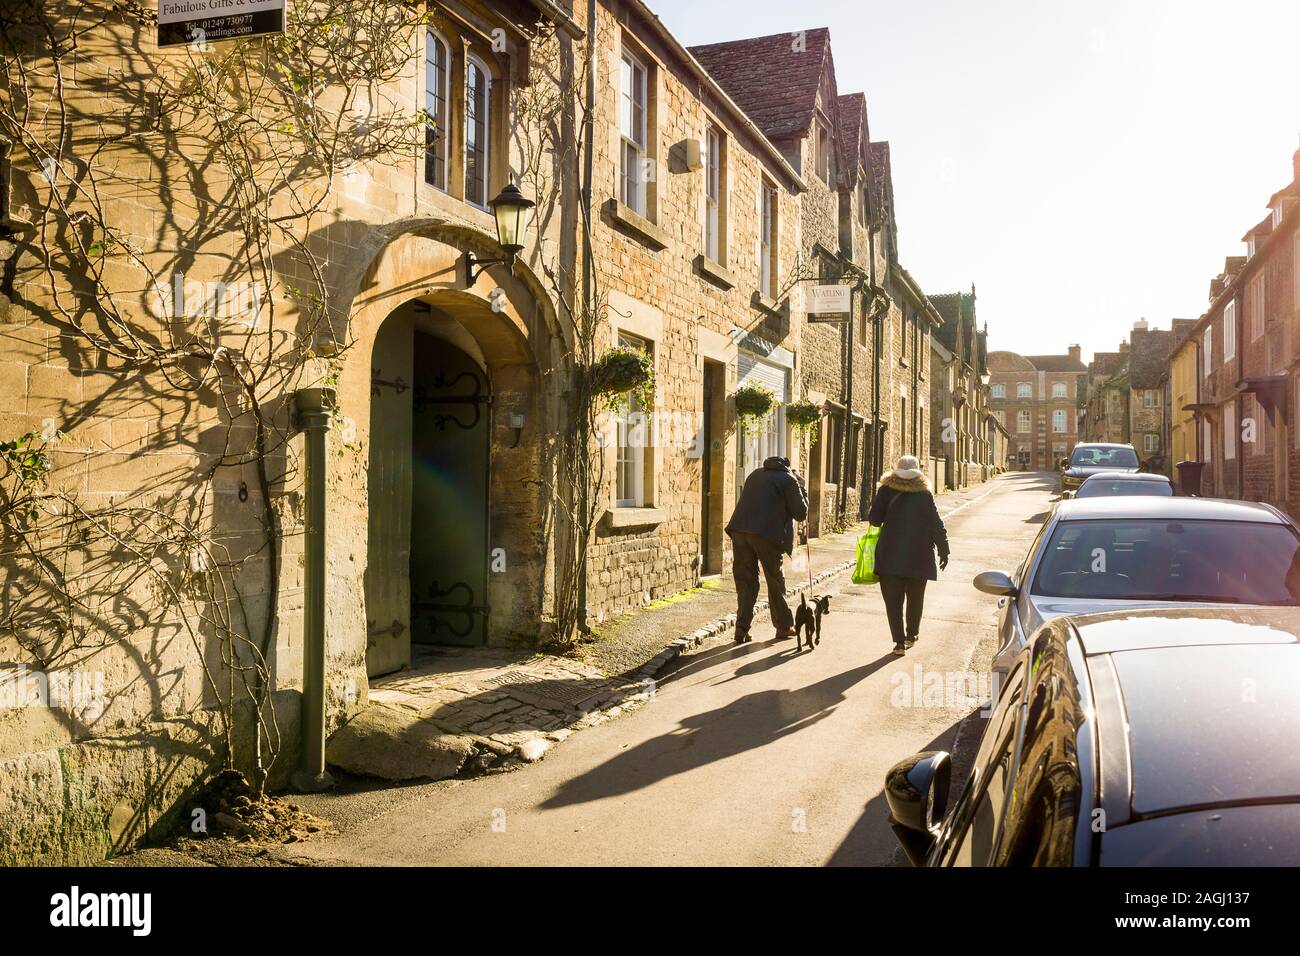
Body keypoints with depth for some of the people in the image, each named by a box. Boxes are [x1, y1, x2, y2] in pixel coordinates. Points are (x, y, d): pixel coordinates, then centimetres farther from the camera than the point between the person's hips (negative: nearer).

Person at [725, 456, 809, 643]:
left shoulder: (755, 474, 24)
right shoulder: (789, 480, 6)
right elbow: (801, 514, 6)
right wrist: (803, 493, 23)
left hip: (739, 530, 4)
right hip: (766, 534, -4)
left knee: (745, 580, 10)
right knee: (775, 580, 11)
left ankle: (742, 628, 3)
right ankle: (783, 626, 23)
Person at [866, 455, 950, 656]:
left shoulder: (886, 491, -6)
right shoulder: (924, 494, -5)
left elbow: (874, 519, -6)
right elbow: (936, 525, -2)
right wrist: (943, 550, 8)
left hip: (890, 556, -1)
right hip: (918, 557, 1)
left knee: (893, 600, 3)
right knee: (915, 598, 19)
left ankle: (899, 642, -2)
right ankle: (912, 634, 32)